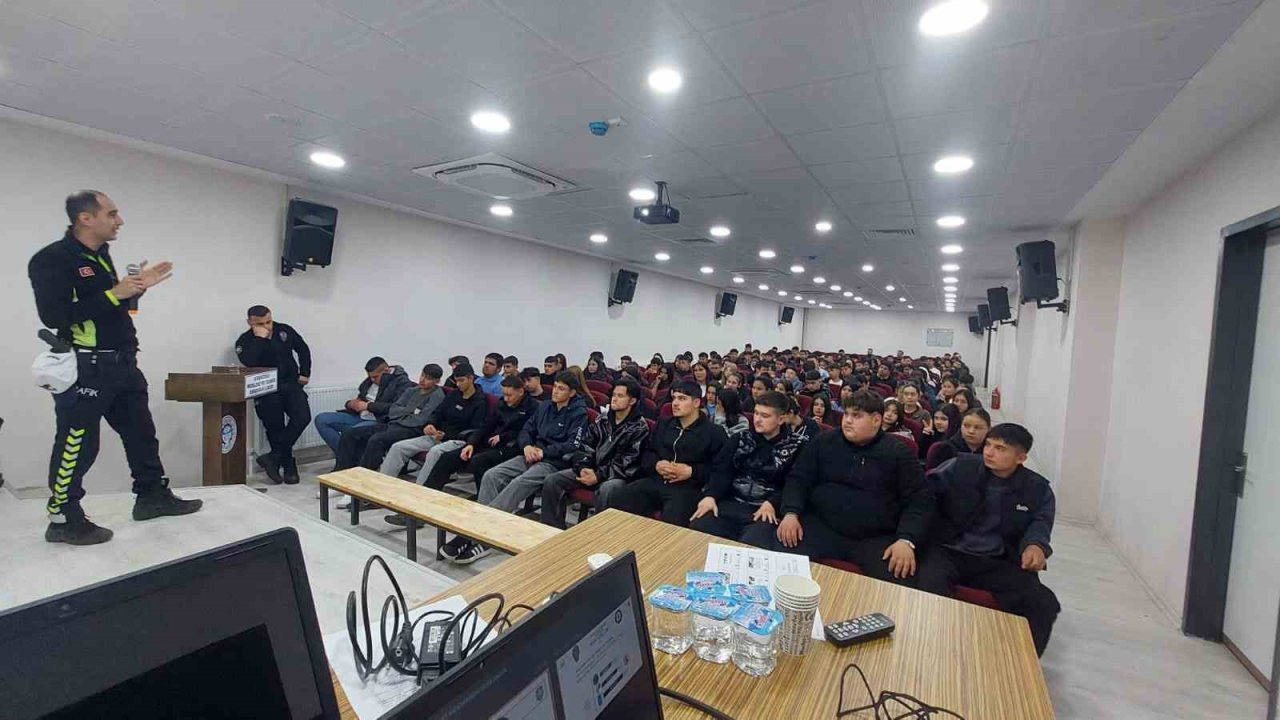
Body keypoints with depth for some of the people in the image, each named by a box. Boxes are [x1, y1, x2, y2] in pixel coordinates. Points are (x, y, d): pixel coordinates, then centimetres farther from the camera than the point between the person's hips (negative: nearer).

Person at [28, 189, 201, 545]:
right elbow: (54, 316, -22)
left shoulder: (100, 256, 14)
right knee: (77, 444, 0)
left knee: (141, 432, 14)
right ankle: (63, 519, 14)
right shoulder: (52, 259, -13)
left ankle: (153, 496, 26)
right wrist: (114, 293, -22)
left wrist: (136, 288, 8)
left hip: (121, 364, 9)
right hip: (85, 368, -9)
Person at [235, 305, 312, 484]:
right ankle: (288, 466, 11)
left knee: (302, 418, -19)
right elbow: (249, 362, -23)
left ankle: (273, 457, -10)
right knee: (275, 428, -5)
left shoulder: (284, 330, 5)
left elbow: (303, 349, 18)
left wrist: (305, 373, 10)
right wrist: (260, 338, -21)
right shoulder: (244, 341, -3)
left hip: (290, 384, 2)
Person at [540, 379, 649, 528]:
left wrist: (599, 476, -18)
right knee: (552, 481, -11)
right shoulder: (602, 419, 11)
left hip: (618, 475, -6)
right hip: (592, 469, 6)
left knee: (606, 490, -40)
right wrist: (583, 467, -10)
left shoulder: (639, 428, -7)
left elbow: (628, 464, -13)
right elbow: (584, 446, 9)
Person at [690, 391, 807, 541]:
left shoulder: (796, 446, 5)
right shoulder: (740, 439, 14)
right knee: (698, 529, -22)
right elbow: (721, 471, 6)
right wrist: (710, 495, -12)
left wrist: (772, 504, -19)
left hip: (767, 510, -2)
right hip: (731, 503, 3)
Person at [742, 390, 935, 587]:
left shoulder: (899, 454, 8)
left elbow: (920, 499, 4)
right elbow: (798, 480, 11)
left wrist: (906, 540, -12)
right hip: (821, 527, 2)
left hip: (877, 539, -1)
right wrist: (791, 513, -8)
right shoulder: (824, 443, 11)